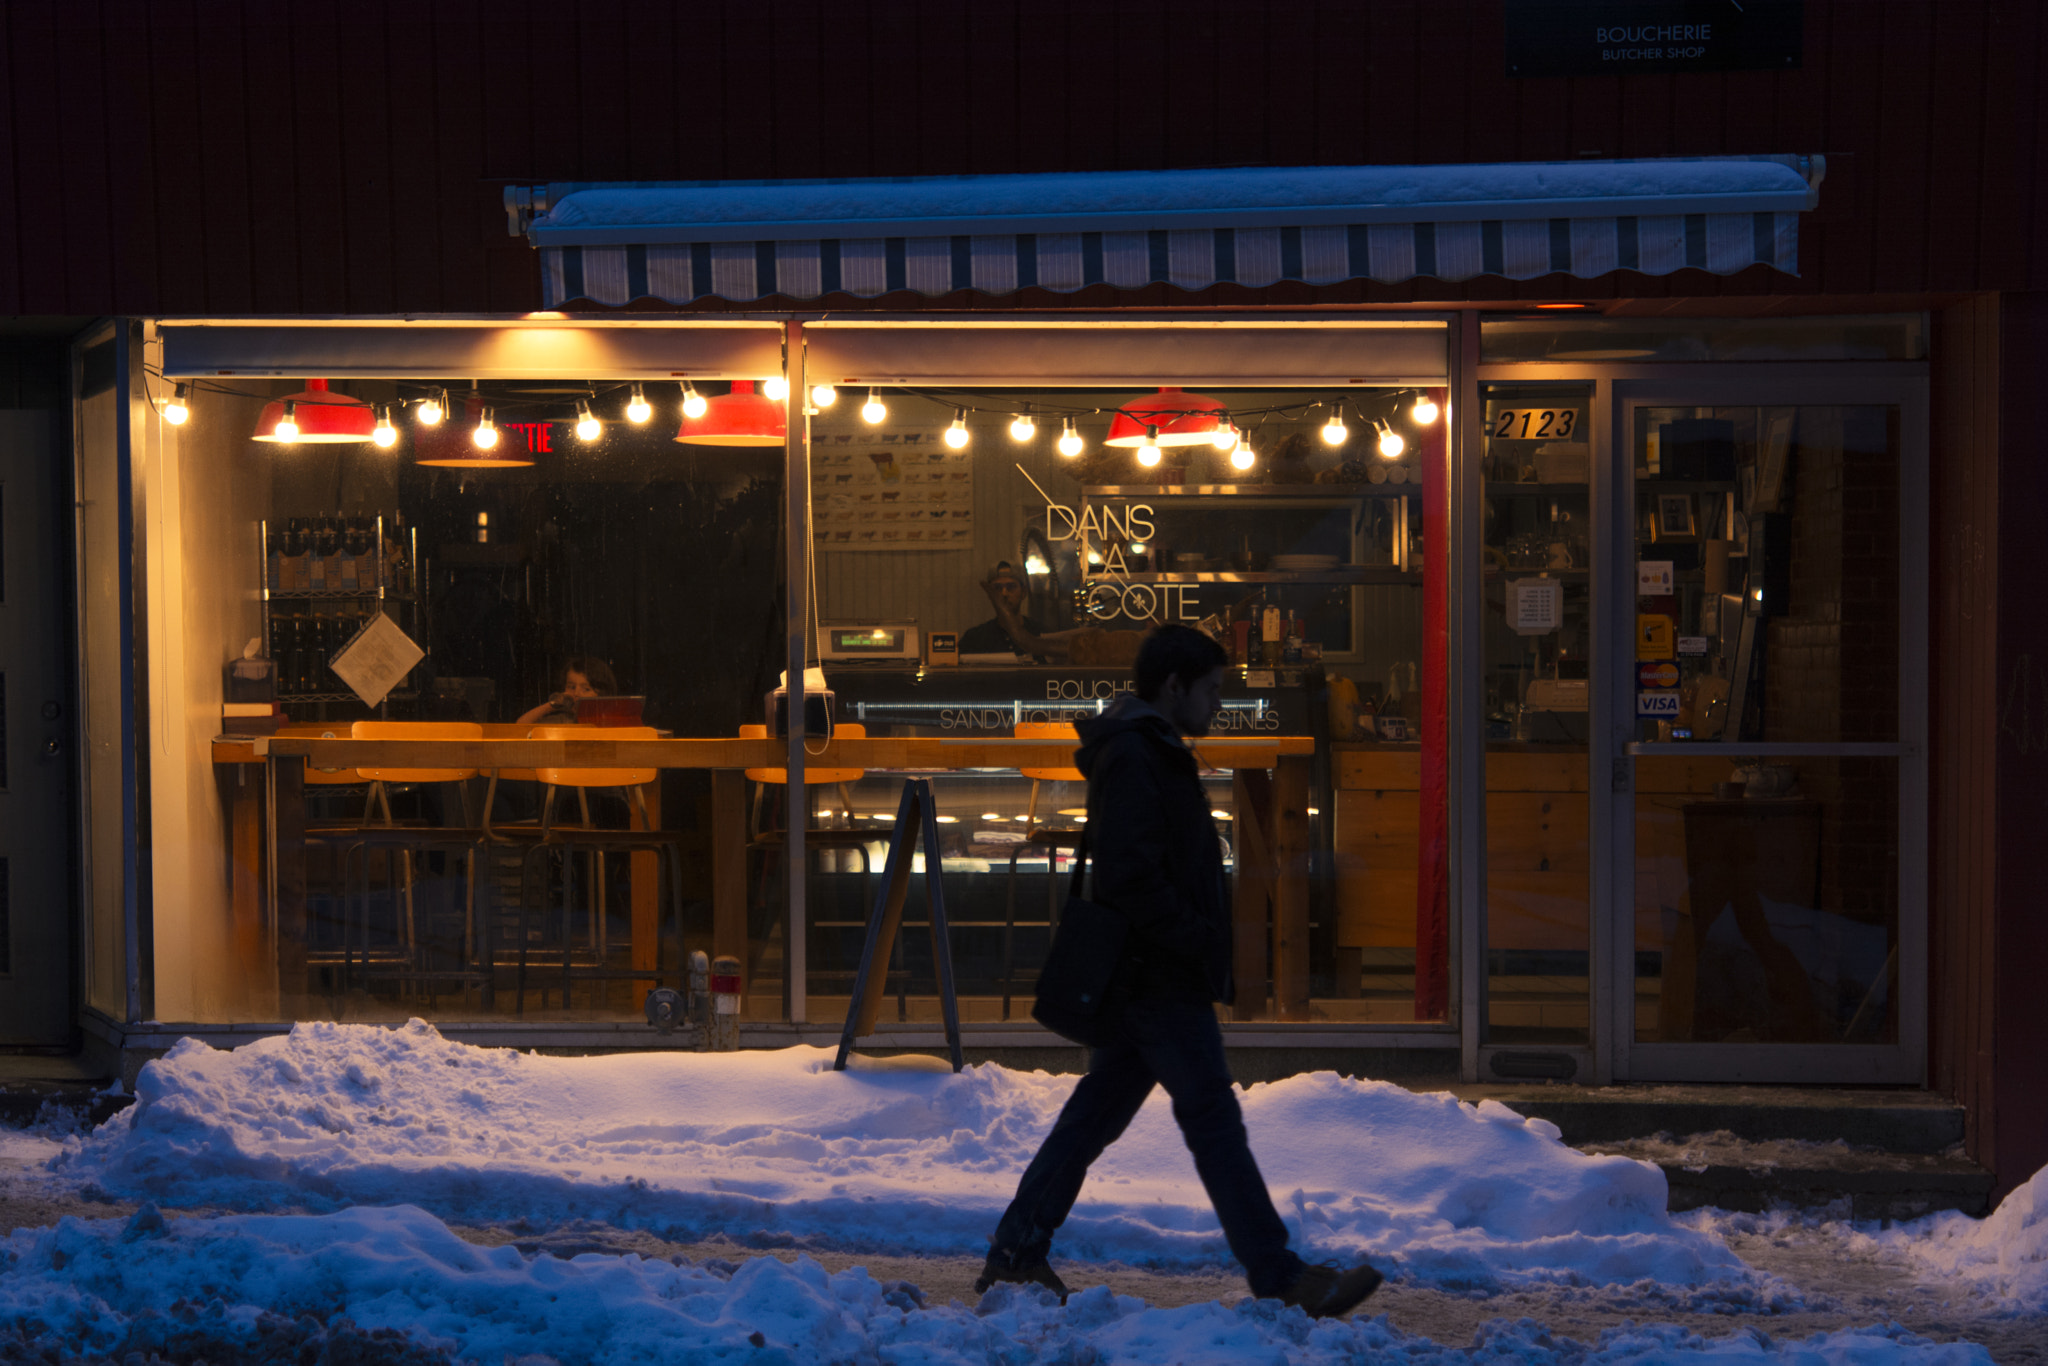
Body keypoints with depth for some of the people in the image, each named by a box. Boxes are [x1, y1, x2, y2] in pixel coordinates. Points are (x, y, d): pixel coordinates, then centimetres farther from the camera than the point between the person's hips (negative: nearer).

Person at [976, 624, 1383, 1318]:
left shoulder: (1152, 754, 18)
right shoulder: (1133, 759, -15)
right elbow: (1132, 876, -24)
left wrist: (1206, 948, 15)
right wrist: (1199, 946, -19)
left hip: (1145, 979, 11)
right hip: (1161, 978, -11)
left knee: (1097, 1110, 13)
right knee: (1213, 1119, -8)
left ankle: (1017, 1249, 18)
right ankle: (1279, 1276, -7)